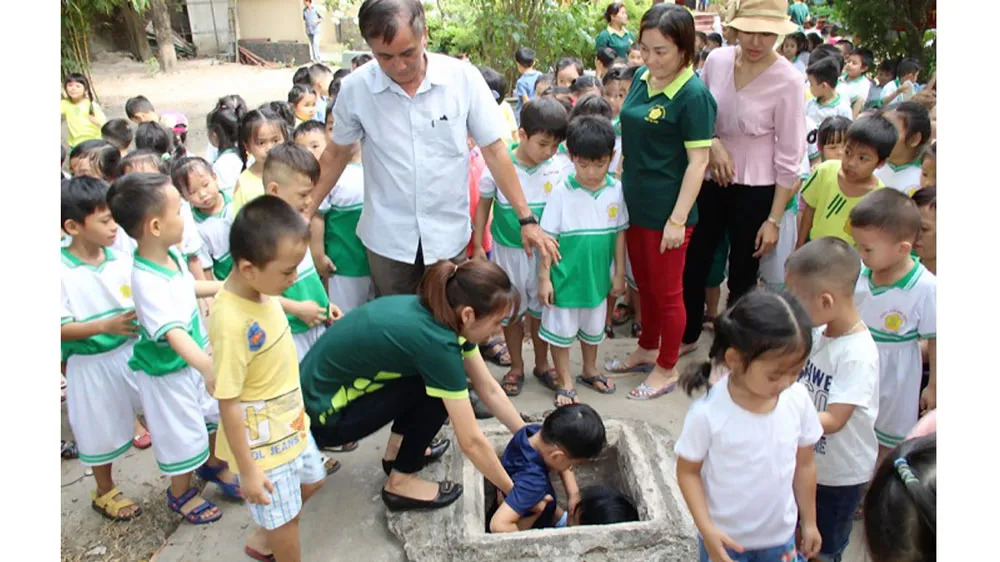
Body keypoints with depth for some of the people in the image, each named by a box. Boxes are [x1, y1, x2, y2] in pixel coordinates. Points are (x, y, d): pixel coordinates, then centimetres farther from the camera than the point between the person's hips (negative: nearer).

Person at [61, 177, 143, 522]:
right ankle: (105, 492, 38)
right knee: (101, 430, 14)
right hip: (91, 364, -3)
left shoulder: (121, 260, -6)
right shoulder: (61, 272, -18)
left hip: (132, 352, 4)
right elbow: (59, 329, -17)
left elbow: (141, 305, 5)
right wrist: (105, 326, -28)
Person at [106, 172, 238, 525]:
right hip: (168, 370, -8)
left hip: (195, 357, 8)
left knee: (213, 414, 25)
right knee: (182, 435, 12)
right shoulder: (147, 280, -36)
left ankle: (213, 465, 53)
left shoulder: (172, 254, -9)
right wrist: (206, 366, -61)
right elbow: (173, 333, -48)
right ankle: (181, 494, 39)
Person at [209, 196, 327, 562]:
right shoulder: (231, 322, -33)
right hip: (261, 441, -8)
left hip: (290, 422, 8)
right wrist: (247, 470, -18)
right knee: (284, 517, 12)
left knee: (311, 481, 28)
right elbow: (228, 404, -25)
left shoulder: (261, 288, -8)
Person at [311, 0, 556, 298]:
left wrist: (526, 219, -3)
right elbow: (337, 154, 6)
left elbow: (493, 150, -4)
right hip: (387, 238, 1)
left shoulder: (464, 78, -11)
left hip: (449, 235, 0)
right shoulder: (355, 88, -9)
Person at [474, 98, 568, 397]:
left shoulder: (556, 169, -9)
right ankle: (516, 367, 31)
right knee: (511, 310, 12)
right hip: (508, 250, -1)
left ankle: (542, 363, 35)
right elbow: (483, 205, -1)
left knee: (541, 308, 15)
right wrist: (478, 246, 0)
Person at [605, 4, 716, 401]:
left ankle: (667, 369, 25)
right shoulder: (641, 78, 5)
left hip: (666, 210, -7)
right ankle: (647, 349, 40)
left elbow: (698, 161, -17)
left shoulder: (693, 95, -16)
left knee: (666, 291, 8)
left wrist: (678, 219, -19)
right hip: (635, 203, 7)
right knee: (644, 284, 20)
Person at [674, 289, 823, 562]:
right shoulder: (708, 413, -25)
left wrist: (809, 521, 9)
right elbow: (688, 471, -12)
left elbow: (805, 463, 0)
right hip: (725, 539, -3)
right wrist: (707, 529, -20)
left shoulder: (798, 399, -15)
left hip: (780, 535, 3)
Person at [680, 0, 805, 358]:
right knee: (692, 263, 13)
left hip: (755, 190, -4)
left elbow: (789, 156, -12)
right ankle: (687, 336, 36)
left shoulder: (788, 81, -16)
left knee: (742, 275, 11)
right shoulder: (717, 60, -5)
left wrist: (774, 219, -11)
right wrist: (711, 143, -12)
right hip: (710, 181, 4)